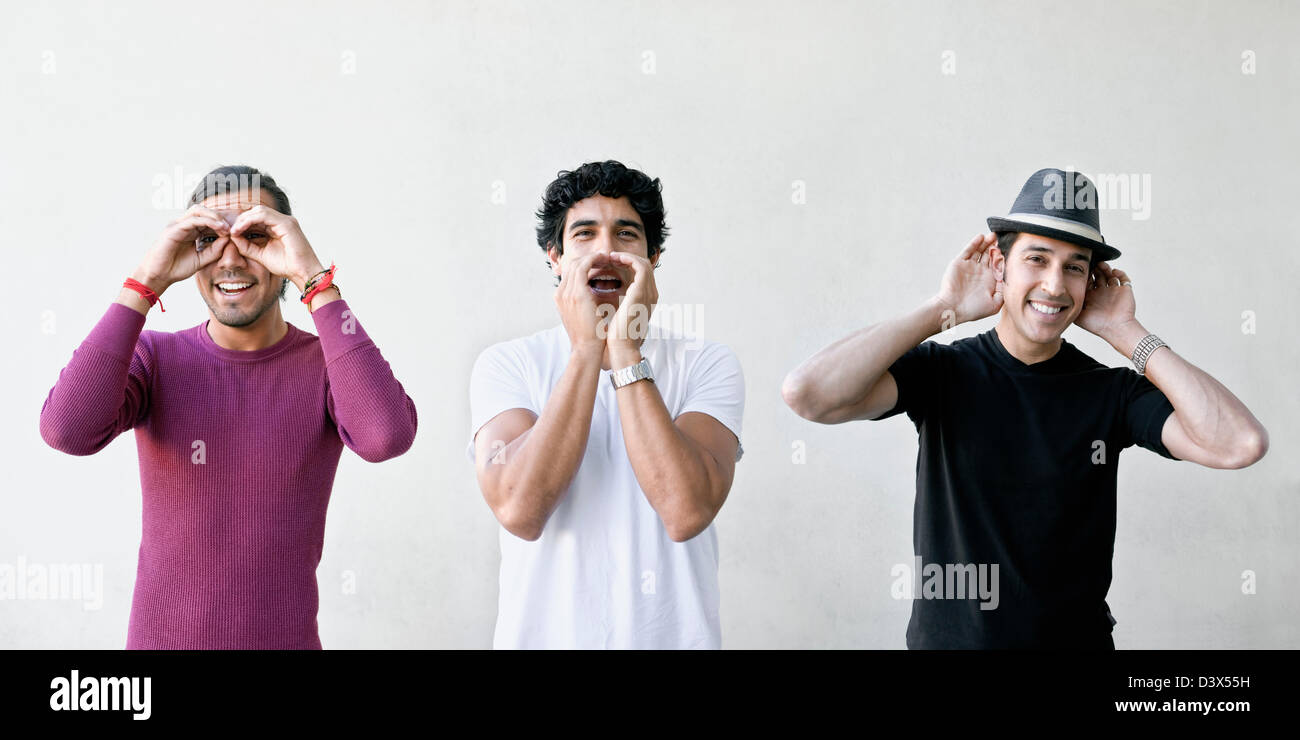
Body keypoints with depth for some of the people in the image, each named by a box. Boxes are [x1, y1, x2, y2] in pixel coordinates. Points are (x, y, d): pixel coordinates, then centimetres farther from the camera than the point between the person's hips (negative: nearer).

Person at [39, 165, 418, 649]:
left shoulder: (327, 363, -9)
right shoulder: (153, 357, -5)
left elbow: (388, 437, -31)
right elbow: (67, 431, -24)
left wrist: (314, 280, -28)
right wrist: (148, 281, -23)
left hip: (287, 638, 0)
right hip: (160, 637, 1)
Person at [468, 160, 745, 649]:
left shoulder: (707, 365, -5)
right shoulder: (507, 365, -4)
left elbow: (686, 512, -21)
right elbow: (518, 509, -20)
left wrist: (626, 352, -20)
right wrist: (587, 348, -19)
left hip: (671, 634, 0)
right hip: (543, 633, 0)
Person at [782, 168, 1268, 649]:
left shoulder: (1112, 392, -6)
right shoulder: (941, 372, -9)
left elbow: (1241, 445, -20)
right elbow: (808, 394, -25)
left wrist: (1126, 334, -14)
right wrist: (945, 309, -18)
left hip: (1077, 636, 1)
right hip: (946, 637, -1)